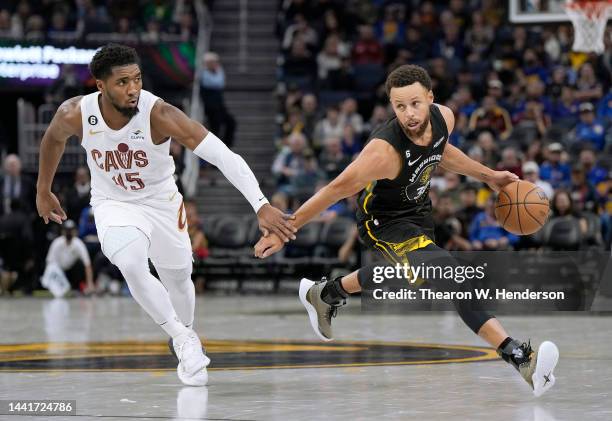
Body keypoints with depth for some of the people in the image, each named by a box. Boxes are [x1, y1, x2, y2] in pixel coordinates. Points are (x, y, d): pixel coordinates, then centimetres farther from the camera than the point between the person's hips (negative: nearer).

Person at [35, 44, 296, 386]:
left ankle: (185, 336, 50)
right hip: (113, 204, 0)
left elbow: (224, 156, -38)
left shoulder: (159, 114, -33)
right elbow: (53, 139, 3)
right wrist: (43, 191, 14)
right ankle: (184, 341, -11)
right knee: (131, 264, -29)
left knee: (178, 279, 16)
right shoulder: (75, 114, -24)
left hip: (162, 202, 0)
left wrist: (262, 207, -48)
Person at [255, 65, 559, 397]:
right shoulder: (385, 150, -36)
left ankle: (324, 294, 63)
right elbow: (336, 189, -26)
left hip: (417, 210, 8)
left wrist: (487, 176, 10)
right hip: (383, 222, -8)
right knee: (451, 275, -29)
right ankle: (520, 359, -35)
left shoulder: (443, 118, -17)